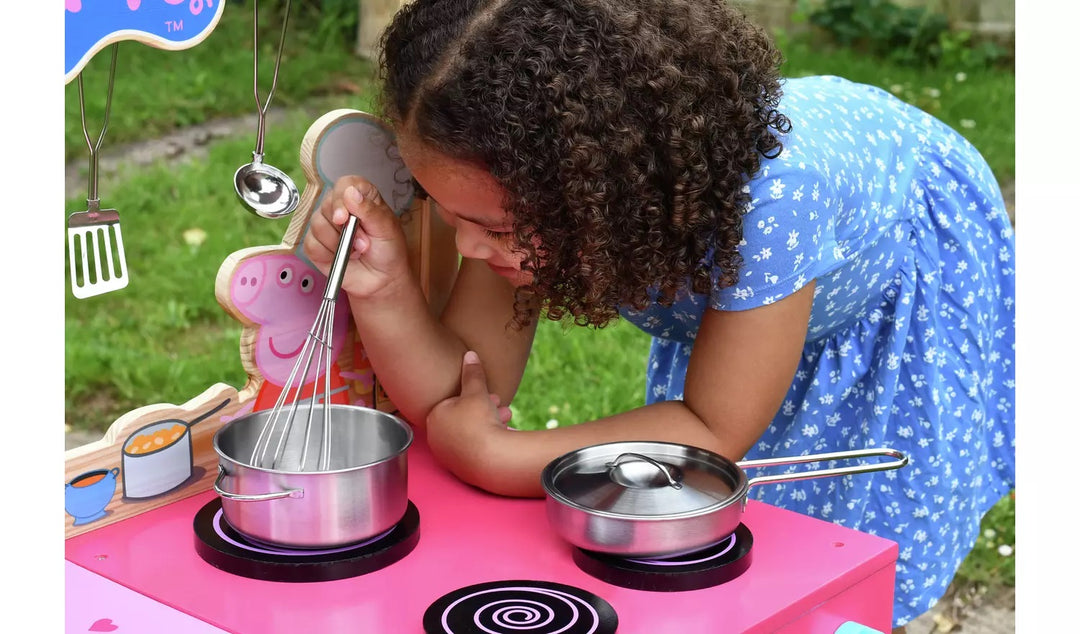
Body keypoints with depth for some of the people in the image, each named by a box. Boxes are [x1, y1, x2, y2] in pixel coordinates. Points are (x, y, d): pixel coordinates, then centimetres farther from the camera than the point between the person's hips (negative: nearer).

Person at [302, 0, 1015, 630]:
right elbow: (463, 395, -24)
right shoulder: (525, 183, -30)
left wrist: (493, 458, -37)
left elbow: (715, 435, -35)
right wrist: (385, 290, -43)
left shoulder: (769, 190, -46)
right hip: (715, 283, 4)